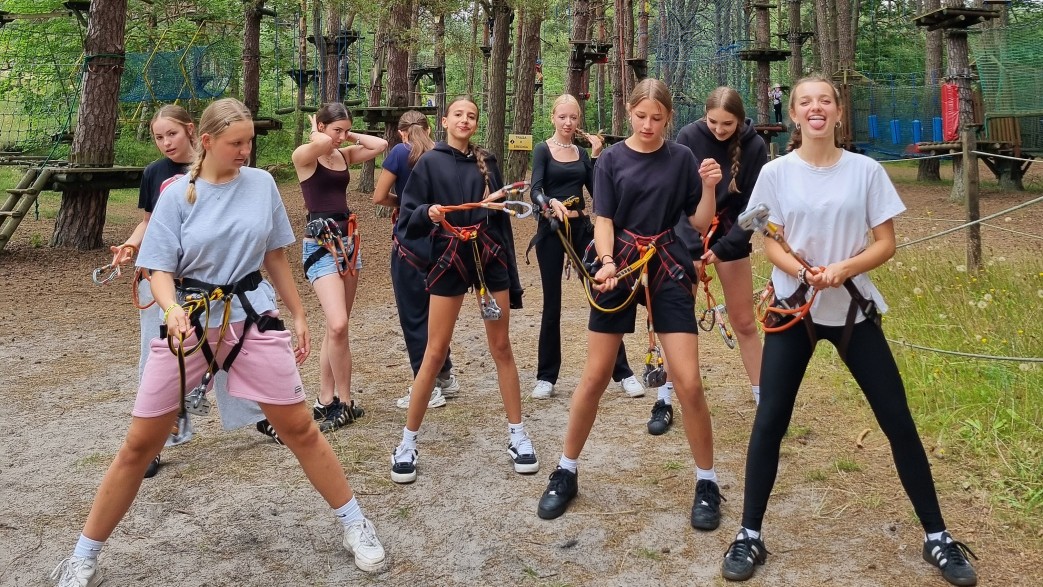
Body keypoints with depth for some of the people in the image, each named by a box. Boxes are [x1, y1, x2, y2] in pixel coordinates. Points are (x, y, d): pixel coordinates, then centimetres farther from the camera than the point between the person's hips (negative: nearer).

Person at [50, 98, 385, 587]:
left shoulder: (261, 184, 1)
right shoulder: (177, 194, -5)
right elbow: (160, 269, -6)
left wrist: (298, 315, 11)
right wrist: (171, 308, -27)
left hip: (253, 318, 1)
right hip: (190, 322, -1)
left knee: (299, 428, 4)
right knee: (139, 445, 4)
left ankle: (355, 524, 20)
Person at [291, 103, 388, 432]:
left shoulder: (345, 155, 10)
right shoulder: (303, 156, -8)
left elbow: (381, 145, 2)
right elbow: (321, 143, -30)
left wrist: (350, 137, 4)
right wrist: (317, 134, -9)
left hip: (347, 242, 7)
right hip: (320, 245, -7)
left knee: (336, 327, 9)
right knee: (338, 325, -18)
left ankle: (326, 401, 18)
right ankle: (344, 403, -4)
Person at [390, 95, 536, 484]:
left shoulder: (486, 162, 11)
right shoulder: (430, 163, 2)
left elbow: (500, 215, 14)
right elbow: (408, 216, -1)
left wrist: (510, 272, 11)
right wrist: (428, 213, -24)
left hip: (489, 256, 3)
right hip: (448, 260, -3)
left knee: (501, 347, 5)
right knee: (436, 351, -2)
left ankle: (517, 435, 15)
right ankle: (408, 441, 10)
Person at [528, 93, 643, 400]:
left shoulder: (582, 153, 12)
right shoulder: (543, 150, 0)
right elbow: (535, 191, -15)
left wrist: (597, 156, -4)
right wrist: (552, 202, -35)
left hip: (582, 228, 3)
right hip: (552, 229, -3)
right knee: (552, 303, 2)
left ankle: (622, 372, 7)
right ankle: (546, 376, 14)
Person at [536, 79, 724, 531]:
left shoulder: (681, 158, 2)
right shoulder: (611, 159, 1)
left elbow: (700, 222, 3)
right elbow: (603, 220, -4)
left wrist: (709, 187, -15)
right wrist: (607, 263, -22)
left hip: (667, 270, 0)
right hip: (619, 268, 0)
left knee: (688, 383, -6)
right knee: (595, 377, 5)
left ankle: (706, 482, 12)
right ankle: (566, 472, 21)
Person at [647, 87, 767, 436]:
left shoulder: (754, 146, -12)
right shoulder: (689, 136, -14)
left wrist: (723, 247, -19)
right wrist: (697, 241, -20)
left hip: (731, 237, 1)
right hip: (689, 236, -1)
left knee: (744, 323, 7)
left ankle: (763, 400, 18)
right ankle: (665, 401, 11)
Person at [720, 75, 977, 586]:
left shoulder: (866, 170, -2)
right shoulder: (776, 173, -3)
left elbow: (886, 243, -1)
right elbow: (771, 244, -2)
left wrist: (843, 269, -20)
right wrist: (805, 272, -22)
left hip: (853, 309, 1)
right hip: (793, 307, 0)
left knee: (898, 420, 3)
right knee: (769, 421, -2)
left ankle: (937, 538, 20)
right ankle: (749, 536, 13)